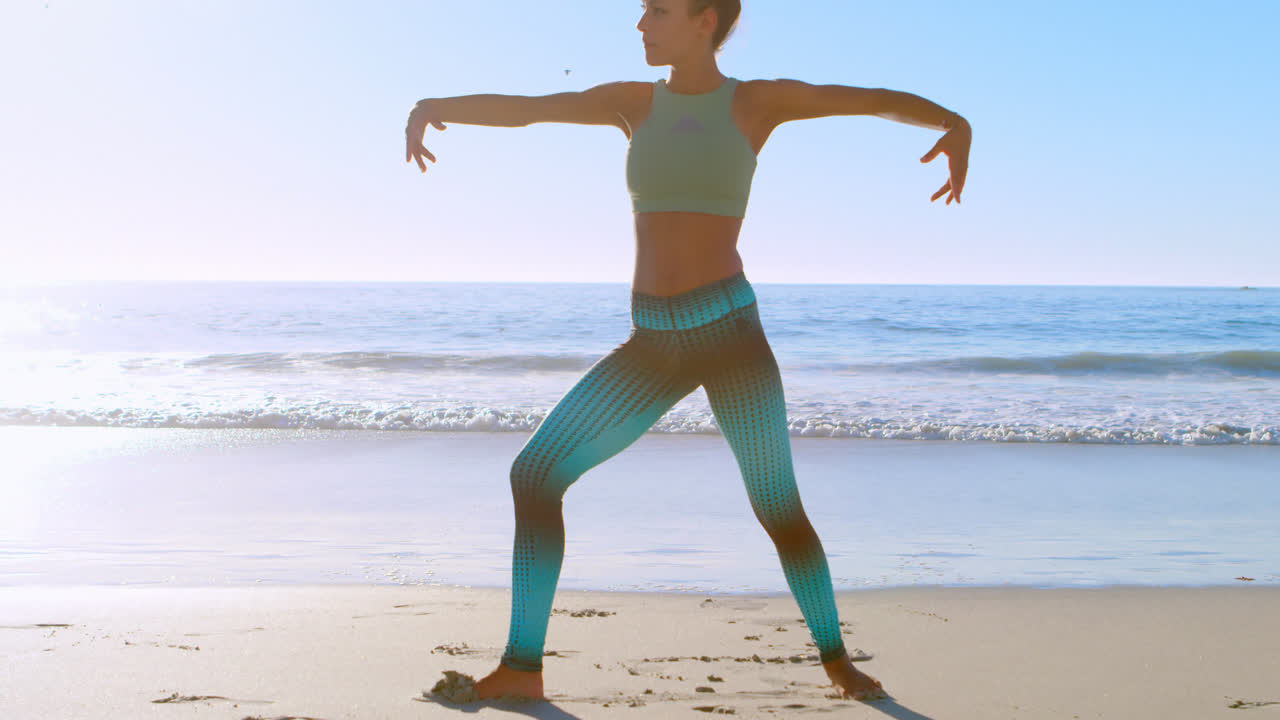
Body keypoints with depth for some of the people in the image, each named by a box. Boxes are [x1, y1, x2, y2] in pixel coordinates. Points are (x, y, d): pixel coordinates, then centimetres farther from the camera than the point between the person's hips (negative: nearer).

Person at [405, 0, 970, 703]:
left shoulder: (757, 99, 4)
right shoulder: (634, 101, 13)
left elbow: (887, 99, 3)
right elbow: (519, 108, 10)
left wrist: (955, 123, -16)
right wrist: (432, 105, -5)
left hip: (730, 329, -3)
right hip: (651, 346, 3)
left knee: (780, 511, 1)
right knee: (534, 473, -8)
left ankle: (835, 657, 26)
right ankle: (521, 666, 0)